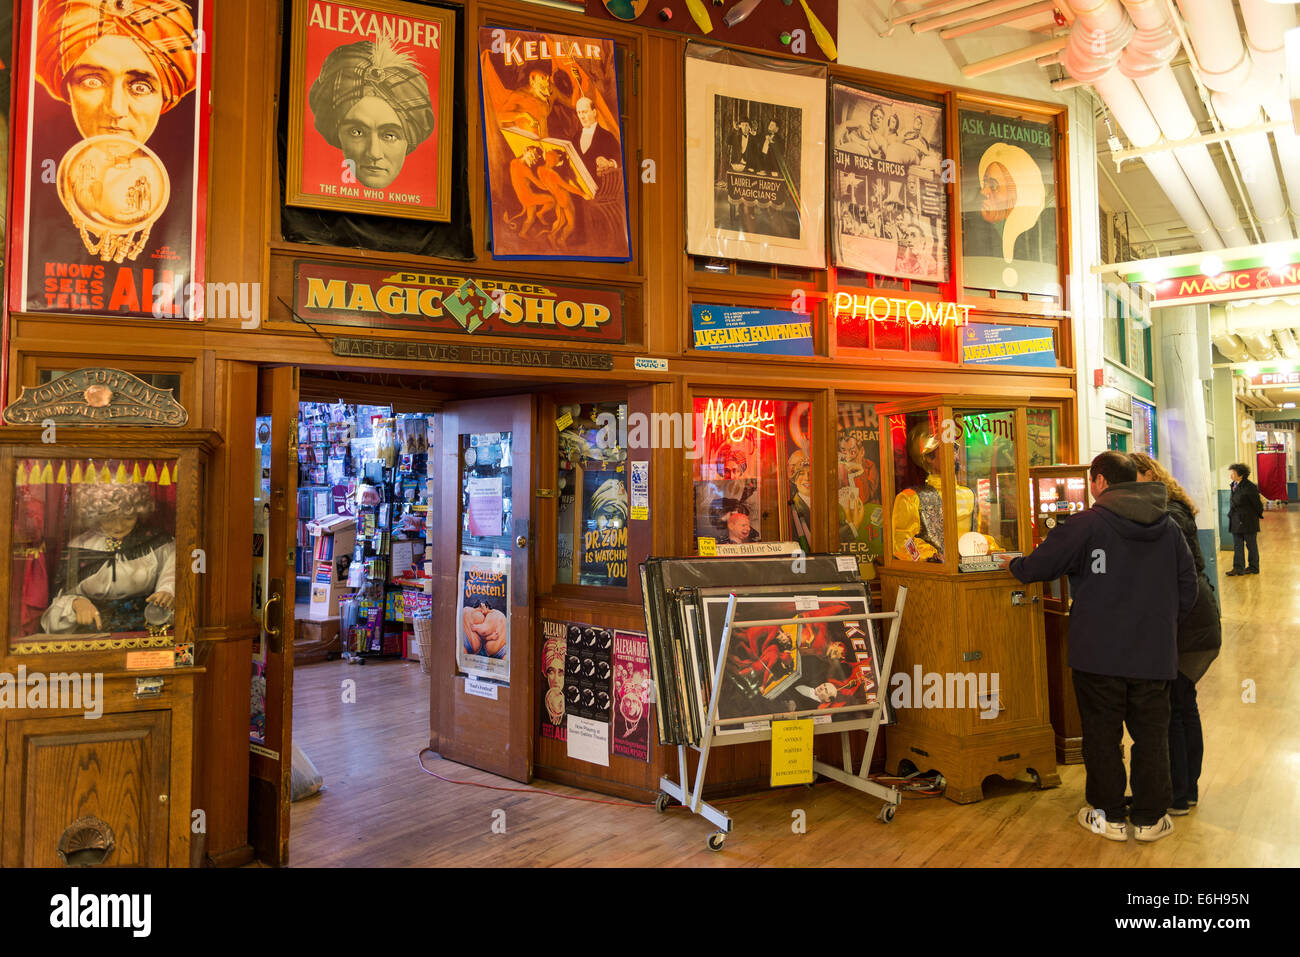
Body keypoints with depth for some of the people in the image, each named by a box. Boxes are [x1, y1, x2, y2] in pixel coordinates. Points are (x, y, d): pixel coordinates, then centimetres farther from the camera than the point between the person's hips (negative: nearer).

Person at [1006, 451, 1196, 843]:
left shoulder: (1087, 524, -12)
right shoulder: (1169, 527, 4)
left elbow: (1037, 567, -9)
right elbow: (1187, 592, 9)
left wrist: (1014, 564, 12)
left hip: (1099, 653, -4)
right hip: (1155, 654, 4)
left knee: (1102, 734, 10)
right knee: (1151, 735, 14)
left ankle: (1109, 816, 20)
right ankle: (1149, 818, 23)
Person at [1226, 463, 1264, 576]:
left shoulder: (1249, 487, -17)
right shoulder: (1234, 485, 6)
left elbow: (1257, 503, -9)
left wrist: (1259, 515, 3)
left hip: (1248, 522, -7)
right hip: (1236, 521, 7)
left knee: (1251, 545, 7)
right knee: (1237, 546, 7)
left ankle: (1253, 568, 18)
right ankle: (1238, 568, 11)